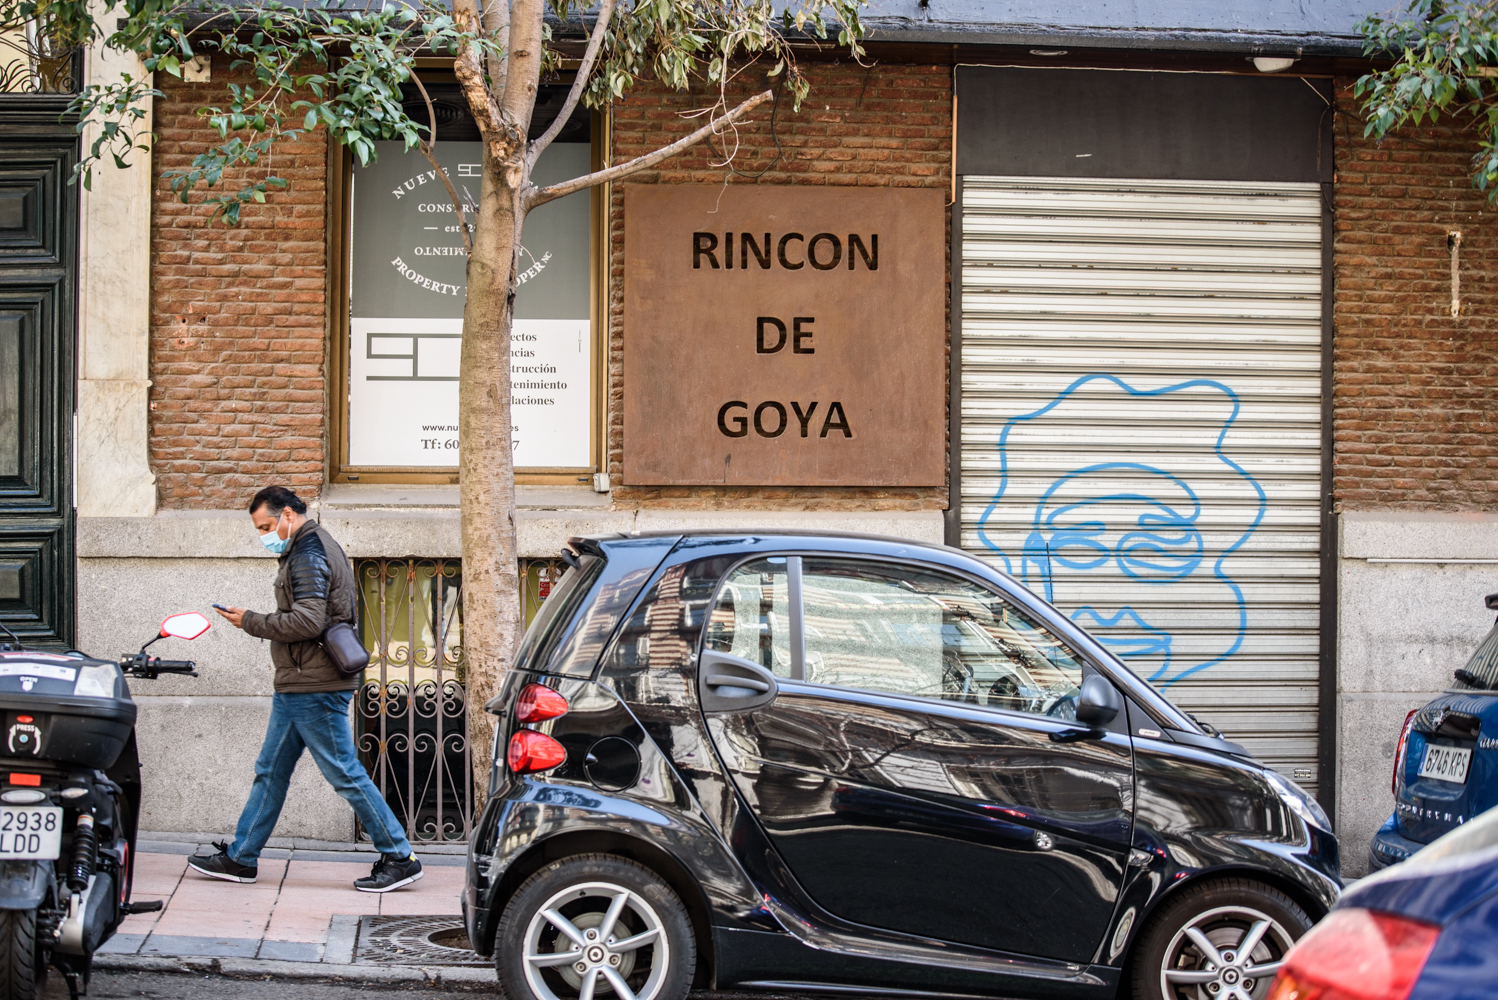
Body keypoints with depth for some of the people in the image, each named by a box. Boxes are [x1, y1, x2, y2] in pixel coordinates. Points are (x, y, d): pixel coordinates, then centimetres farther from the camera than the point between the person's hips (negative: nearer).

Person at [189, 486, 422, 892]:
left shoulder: (308, 553, -14)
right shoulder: (312, 548, 18)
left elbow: (307, 621, -23)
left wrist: (250, 621, -13)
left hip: (313, 690, -11)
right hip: (298, 688, 11)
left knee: (345, 773, -6)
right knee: (270, 771, 13)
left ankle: (399, 858, -1)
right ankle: (240, 858, 20)